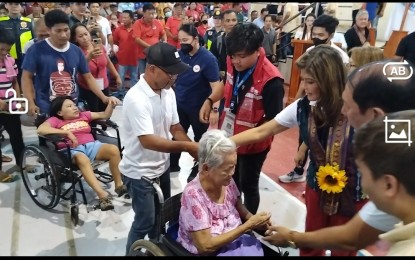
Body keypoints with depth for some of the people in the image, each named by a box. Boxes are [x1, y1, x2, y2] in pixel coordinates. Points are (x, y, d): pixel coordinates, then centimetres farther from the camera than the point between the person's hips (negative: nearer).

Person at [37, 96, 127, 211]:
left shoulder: (83, 115, 23)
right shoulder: (55, 120, 11)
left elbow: (104, 115, 25)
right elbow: (41, 129, -9)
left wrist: (111, 105, 4)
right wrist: (67, 132, -15)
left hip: (92, 145, 4)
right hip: (72, 150, -4)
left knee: (114, 149, -25)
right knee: (83, 159, -40)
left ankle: (119, 185, -11)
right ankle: (103, 195, -44)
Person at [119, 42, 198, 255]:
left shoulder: (168, 92, -3)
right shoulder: (136, 98, -27)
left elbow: (175, 127, 3)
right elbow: (148, 141, -32)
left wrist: (195, 150, -12)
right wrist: (187, 146, -30)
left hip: (162, 167, 8)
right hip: (139, 172, -7)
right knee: (145, 222, 6)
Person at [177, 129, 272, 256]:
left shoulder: (227, 182, -8)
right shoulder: (193, 195, -25)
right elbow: (206, 246, -22)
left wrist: (254, 220, -12)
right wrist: (249, 225, -22)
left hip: (233, 242, 6)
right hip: (205, 252, -5)